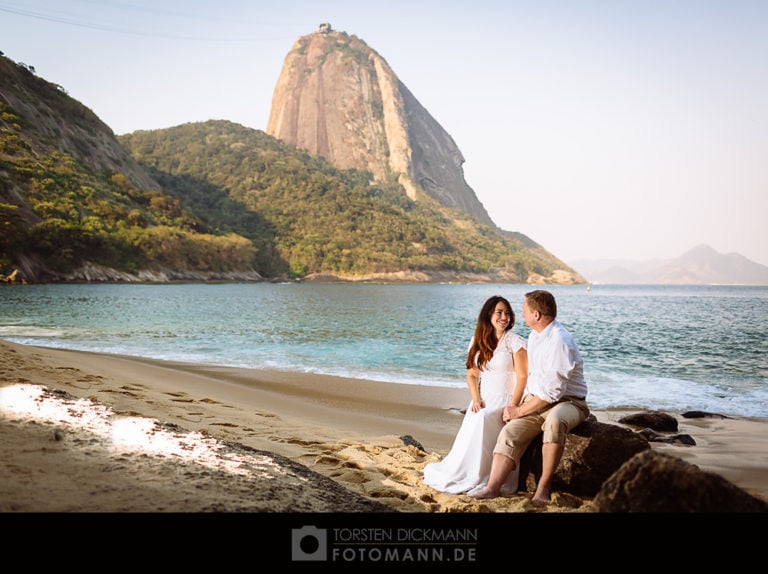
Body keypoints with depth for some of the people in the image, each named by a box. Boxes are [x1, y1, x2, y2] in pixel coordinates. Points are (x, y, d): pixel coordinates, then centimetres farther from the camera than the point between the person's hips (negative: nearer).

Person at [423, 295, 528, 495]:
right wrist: (476, 400, -5)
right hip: (483, 398, 4)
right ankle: (458, 471, -23)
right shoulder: (478, 341, 11)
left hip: (505, 399, -4)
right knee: (471, 421, -27)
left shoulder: (514, 341, -4)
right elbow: (472, 375, 12)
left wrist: (512, 407, -17)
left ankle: (476, 477, -26)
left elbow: (522, 377, -8)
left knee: (482, 418, -33)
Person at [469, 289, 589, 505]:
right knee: (510, 432, -16)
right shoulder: (534, 336, 10)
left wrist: (520, 411, -15)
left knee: (554, 421, -39)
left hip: (567, 401, -7)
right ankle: (492, 487, -27)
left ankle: (544, 486, -27)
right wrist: (523, 401, 8)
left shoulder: (559, 341, -20)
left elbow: (551, 391, -23)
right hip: (536, 402, 7)